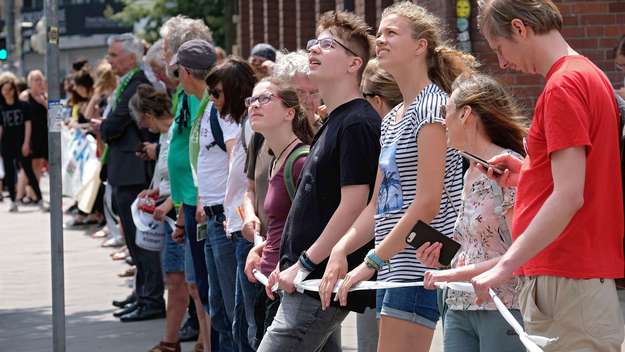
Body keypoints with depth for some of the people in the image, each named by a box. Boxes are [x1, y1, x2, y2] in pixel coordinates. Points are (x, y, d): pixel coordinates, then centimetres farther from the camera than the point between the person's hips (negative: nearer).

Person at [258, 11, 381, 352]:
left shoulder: (357, 123, -14)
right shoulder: (333, 122, 17)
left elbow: (353, 205, -20)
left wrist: (305, 264, -18)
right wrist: (287, 263, 18)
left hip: (321, 284, -10)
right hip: (313, 283, 10)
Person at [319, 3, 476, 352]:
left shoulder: (431, 107, -9)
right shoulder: (393, 119, 19)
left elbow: (428, 203, -17)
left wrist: (372, 261, -17)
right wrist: (341, 250, 0)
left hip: (420, 267, -9)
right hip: (393, 269, 9)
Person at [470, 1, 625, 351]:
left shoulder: (563, 86, -13)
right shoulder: (591, 76, 18)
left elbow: (570, 196, -21)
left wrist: (504, 267, -22)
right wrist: (526, 174, 17)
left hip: (566, 280, -10)